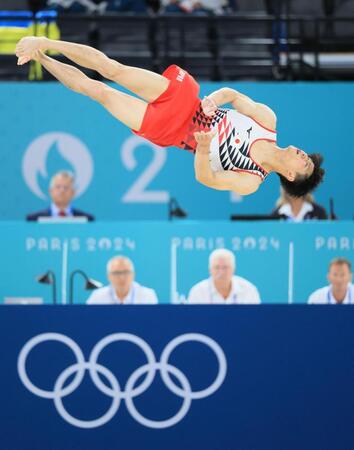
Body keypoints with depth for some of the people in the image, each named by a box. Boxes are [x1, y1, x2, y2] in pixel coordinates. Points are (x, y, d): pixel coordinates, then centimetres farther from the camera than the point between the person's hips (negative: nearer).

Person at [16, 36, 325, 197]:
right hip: (183, 96, 3)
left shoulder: (251, 182, -11)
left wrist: (203, 147, -38)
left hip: (174, 133, -2)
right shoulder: (269, 121, -3)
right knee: (112, 69, -11)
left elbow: (205, 178, -17)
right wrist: (214, 99, -19)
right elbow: (233, 95, 4)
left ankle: (40, 56, 6)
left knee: (99, 92, -7)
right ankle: (44, 46, 2)